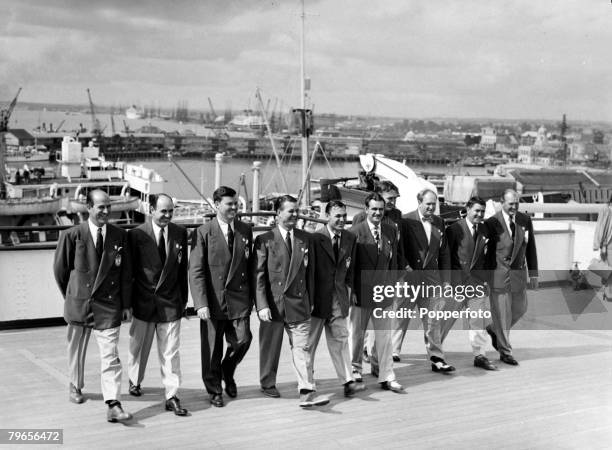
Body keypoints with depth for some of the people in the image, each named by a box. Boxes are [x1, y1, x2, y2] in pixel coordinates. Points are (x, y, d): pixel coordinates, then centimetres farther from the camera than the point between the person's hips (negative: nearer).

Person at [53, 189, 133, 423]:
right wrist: (71, 296, 10)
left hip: (109, 305, 0)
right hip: (79, 303, 0)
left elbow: (126, 272, 5)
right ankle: (75, 386, 43)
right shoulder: (72, 235, -6)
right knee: (76, 349, 18)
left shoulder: (120, 236, 0)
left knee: (110, 355, -7)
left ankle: (114, 406, -9)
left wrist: (126, 304, 3)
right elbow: (60, 269, 5)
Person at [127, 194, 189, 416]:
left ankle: (172, 397, 4)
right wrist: (127, 302, -2)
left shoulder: (180, 233, 1)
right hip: (143, 303, -1)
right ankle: (135, 381, 42)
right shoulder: (136, 235, -8)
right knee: (139, 347, 17)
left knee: (171, 353, -1)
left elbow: (183, 268, 7)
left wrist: (183, 299, 9)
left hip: (170, 303, 1)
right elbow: (129, 270, -4)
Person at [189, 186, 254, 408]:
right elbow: (195, 271, -7)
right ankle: (214, 391, 25)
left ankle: (228, 372, 23)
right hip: (212, 301, -2)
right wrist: (201, 303, -16)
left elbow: (250, 266, 13)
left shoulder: (246, 230, 8)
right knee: (211, 350, 5)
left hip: (239, 300, 2)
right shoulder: (204, 232, -3)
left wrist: (251, 298, 10)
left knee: (242, 340, -8)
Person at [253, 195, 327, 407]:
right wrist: (262, 305, -12)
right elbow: (259, 276, -6)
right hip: (272, 303, -2)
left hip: (299, 303, 2)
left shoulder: (305, 239, 9)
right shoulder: (264, 240, -3)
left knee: (302, 348, -3)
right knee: (270, 347, 11)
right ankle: (268, 384, 31)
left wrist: (310, 300, 10)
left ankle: (306, 393, -6)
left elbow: (310, 272, 13)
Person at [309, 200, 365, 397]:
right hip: (318, 297, -4)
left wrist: (348, 288, 7)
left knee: (340, 339, 2)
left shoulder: (350, 239, 6)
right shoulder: (316, 238, -10)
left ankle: (348, 382, 0)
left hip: (339, 297, 4)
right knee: (310, 340, 7)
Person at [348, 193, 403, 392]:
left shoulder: (391, 232, 6)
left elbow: (393, 261, 11)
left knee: (384, 335, 2)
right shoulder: (355, 232, -7)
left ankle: (386, 377, 6)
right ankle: (355, 368, 30)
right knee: (357, 333, 11)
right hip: (360, 291, -3)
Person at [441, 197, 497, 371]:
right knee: (447, 319, 4)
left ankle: (480, 356, 14)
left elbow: (485, 257, 16)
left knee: (478, 321, 6)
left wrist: (486, 278, 10)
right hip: (456, 282, -4)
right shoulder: (455, 229, -8)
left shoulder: (484, 230, 9)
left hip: (477, 283, 5)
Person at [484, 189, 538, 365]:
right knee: (502, 313, 1)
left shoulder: (525, 220, 3)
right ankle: (505, 352, 14)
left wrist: (533, 273, 7)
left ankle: (494, 330, 39)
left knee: (520, 308, 14)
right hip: (498, 274, -5)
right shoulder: (491, 223, -10)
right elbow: (484, 250, -6)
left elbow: (530, 248, 9)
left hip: (519, 273, 5)